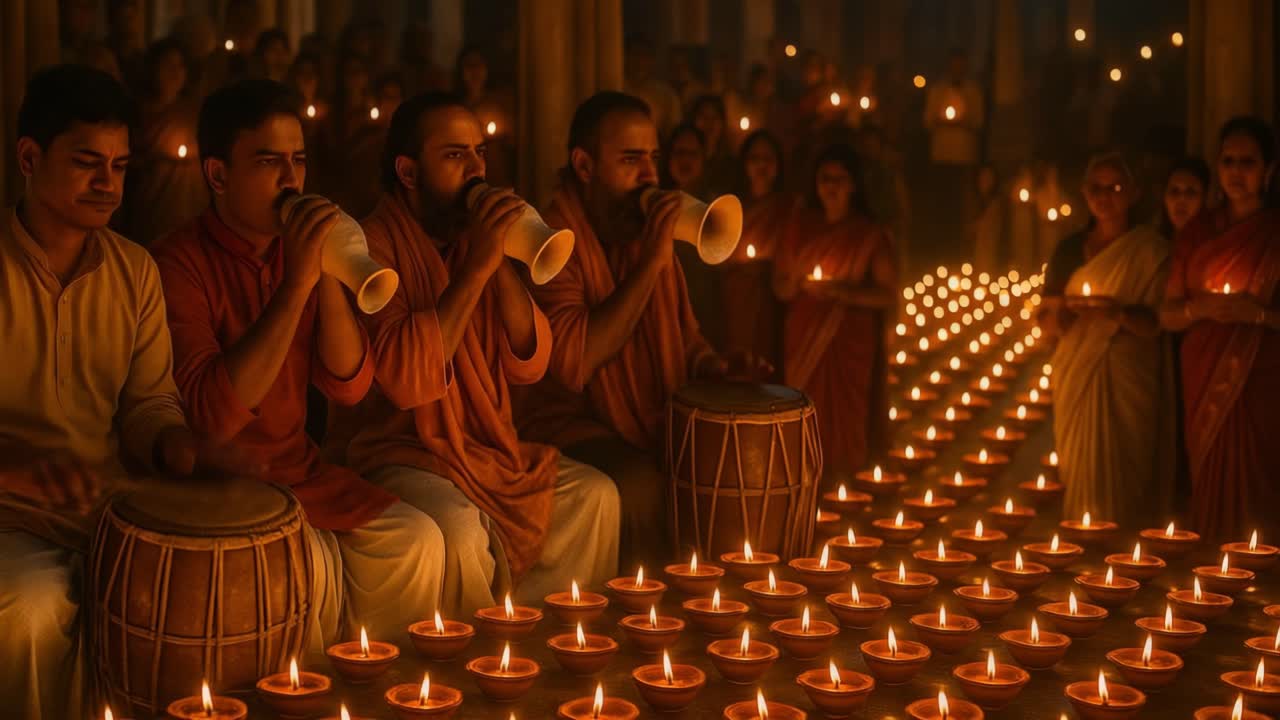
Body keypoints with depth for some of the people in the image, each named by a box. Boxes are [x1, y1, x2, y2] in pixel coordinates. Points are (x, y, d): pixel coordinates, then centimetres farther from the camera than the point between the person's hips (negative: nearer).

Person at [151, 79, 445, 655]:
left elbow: (349, 387, 0)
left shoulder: (300, 249, 7)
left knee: (415, 540, -12)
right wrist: (296, 284, -27)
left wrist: (328, 273, -14)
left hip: (299, 473, 6)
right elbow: (213, 415, -25)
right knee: (307, 565, -28)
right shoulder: (181, 262, -14)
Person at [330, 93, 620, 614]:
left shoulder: (476, 237, 9)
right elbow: (405, 380, -27)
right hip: (400, 455, -7)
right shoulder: (374, 244, -14)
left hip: (487, 449, 8)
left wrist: (504, 264, -12)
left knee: (594, 494, -3)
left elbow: (530, 364, 2)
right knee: (458, 528, -32)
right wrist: (477, 266, -25)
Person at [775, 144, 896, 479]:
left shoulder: (870, 234, 0)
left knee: (844, 421, -7)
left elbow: (889, 295, -5)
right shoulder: (801, 228, 9)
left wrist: (842, 291, -18)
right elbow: (779, 286, 10)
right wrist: (797, 283, -12)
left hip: (850, 344, -3)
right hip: (803, 341, 3)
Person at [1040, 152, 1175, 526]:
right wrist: (1066, 312, -14)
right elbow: (1046, 323, 8)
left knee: (1122, 481, -7)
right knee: (1080, 478, 3)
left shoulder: (1150, 250, 0)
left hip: (1130, 380, -3)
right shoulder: (1069, 250, 10)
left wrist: (1119, 313, -24)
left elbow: (1158, 323, -5)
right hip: (1077, 378, 3)